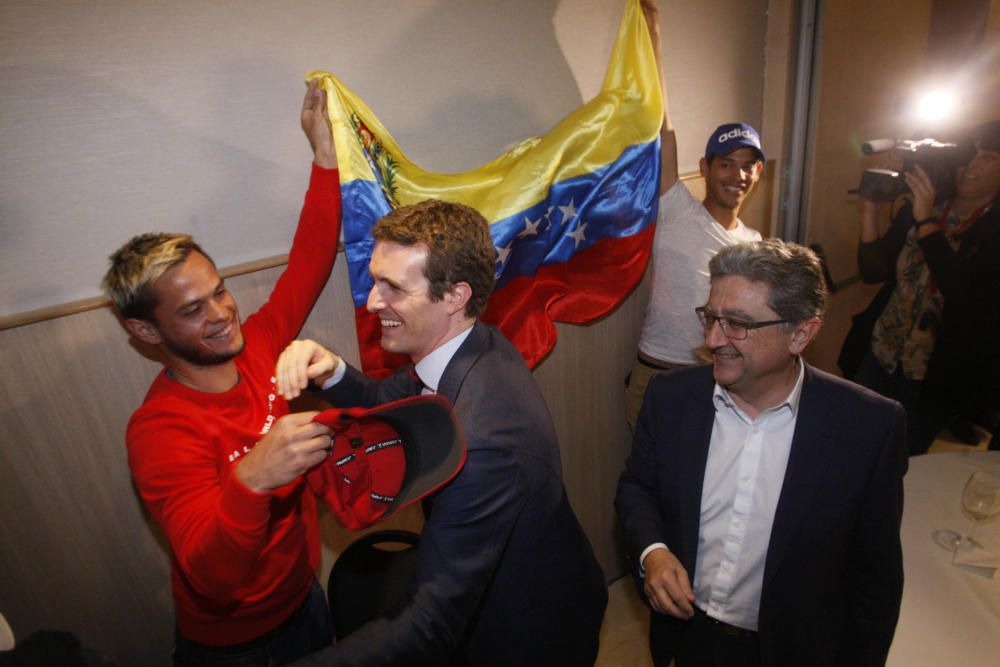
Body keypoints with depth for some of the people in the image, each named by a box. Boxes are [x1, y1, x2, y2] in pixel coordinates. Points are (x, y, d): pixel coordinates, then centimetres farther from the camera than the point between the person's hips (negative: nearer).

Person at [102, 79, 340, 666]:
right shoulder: (159, 431, -31)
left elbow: (309, 262, -10)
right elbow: (213, 578, -40)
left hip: (305, 597, 6)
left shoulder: (254, 348, -13)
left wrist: (326, 151, -15)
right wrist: (250, 481, -59)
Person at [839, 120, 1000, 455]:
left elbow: (965, 295, -25)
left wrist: (926, 221, -26)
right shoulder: (915, 209, 1)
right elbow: (873, 271, -1)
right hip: (877, 357, 3)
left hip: (935, 380, -3)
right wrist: (870, 210, -14)